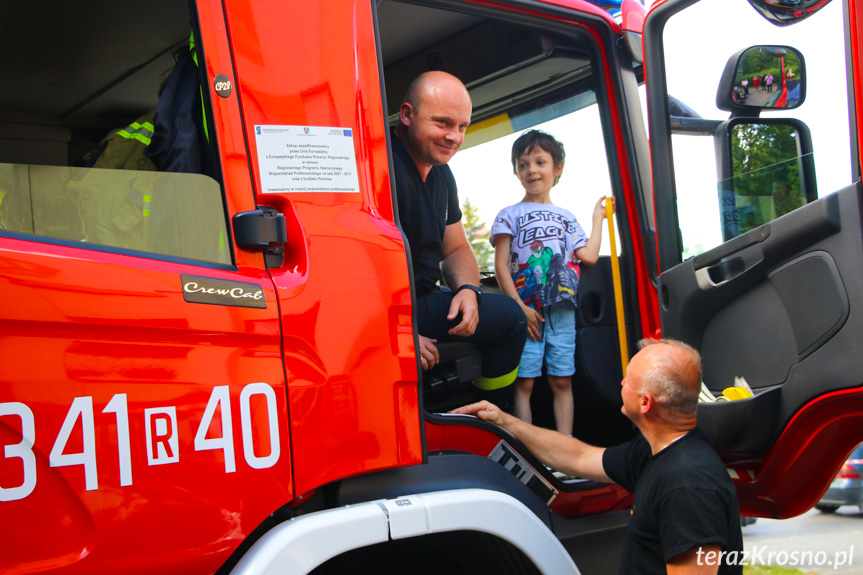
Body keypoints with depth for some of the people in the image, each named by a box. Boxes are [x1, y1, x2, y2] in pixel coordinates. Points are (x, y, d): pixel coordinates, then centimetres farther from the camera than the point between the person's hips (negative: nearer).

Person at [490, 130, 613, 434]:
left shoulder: (567, 218, 18)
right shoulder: (509, 215, 5)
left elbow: (588, 256, 6)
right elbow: (501, 266, -2)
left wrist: (598, 218, 17)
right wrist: (519, 306, -13)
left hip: (562, 311, 3)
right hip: (527, 312, -3)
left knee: (562, 381, 5)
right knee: (524, 382, -4)